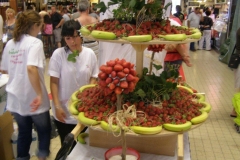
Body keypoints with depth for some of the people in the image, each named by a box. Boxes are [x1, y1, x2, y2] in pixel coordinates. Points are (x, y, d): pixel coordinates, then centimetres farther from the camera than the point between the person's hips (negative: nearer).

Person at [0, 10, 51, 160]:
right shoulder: (35, 42, -14)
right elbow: (31, 68, -30)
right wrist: (39, 94, -28)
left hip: (16, 98, 6)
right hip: (33, 98, -6)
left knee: (23, 132, 22)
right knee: (44, 130, 18)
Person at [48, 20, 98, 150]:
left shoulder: (90, 53, -4)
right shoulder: (58, 54, -10)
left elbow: (93, 78, 3)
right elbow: (54, 82, -8)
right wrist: (57, 106, -13)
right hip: (64, 110, -1)